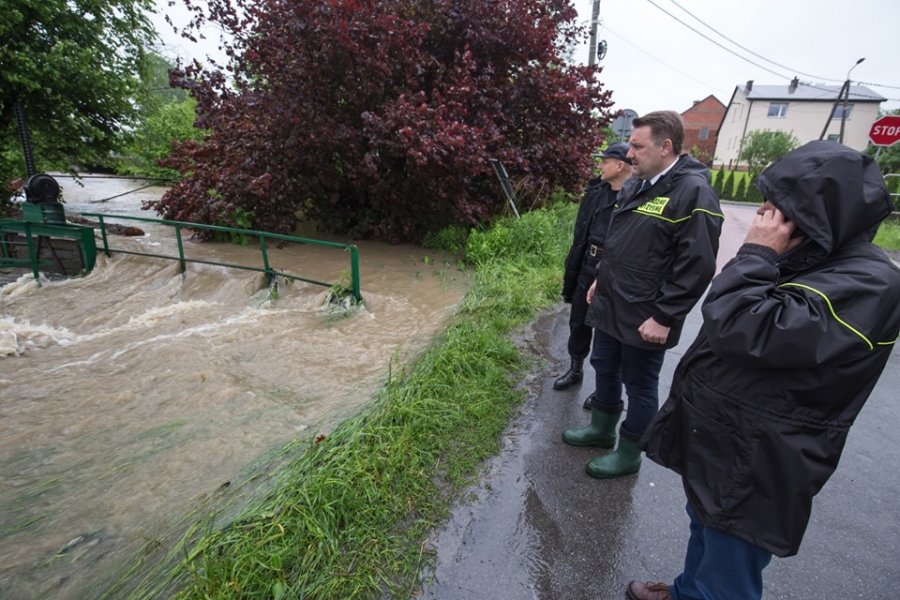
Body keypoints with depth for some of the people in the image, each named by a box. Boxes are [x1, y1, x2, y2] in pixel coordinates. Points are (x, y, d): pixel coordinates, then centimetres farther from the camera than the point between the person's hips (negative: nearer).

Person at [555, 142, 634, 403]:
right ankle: (575, 370, 39)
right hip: (587, 266, 7)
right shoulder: (595, 191, 4)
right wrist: (570, 270, 11)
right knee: (578, 322, 18)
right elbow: (580, 234, 9)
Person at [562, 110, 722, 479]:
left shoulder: (693, 193, -18)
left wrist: (663, 318, -21)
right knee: (604, 368, 21)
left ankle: (628, 455, 28)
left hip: (644, 319, -8)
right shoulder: (635, 185, 9)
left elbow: (697, 267, -22)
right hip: (610, 306, 9)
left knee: (639, 385, 9)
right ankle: (601, 429, 43)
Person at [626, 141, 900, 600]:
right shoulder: (811, 262, 5)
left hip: (753, 466, -9)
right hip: (718, 442, 9)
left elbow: (738, 330, -35)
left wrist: (756, 254, -26)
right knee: (705, 531, 30)